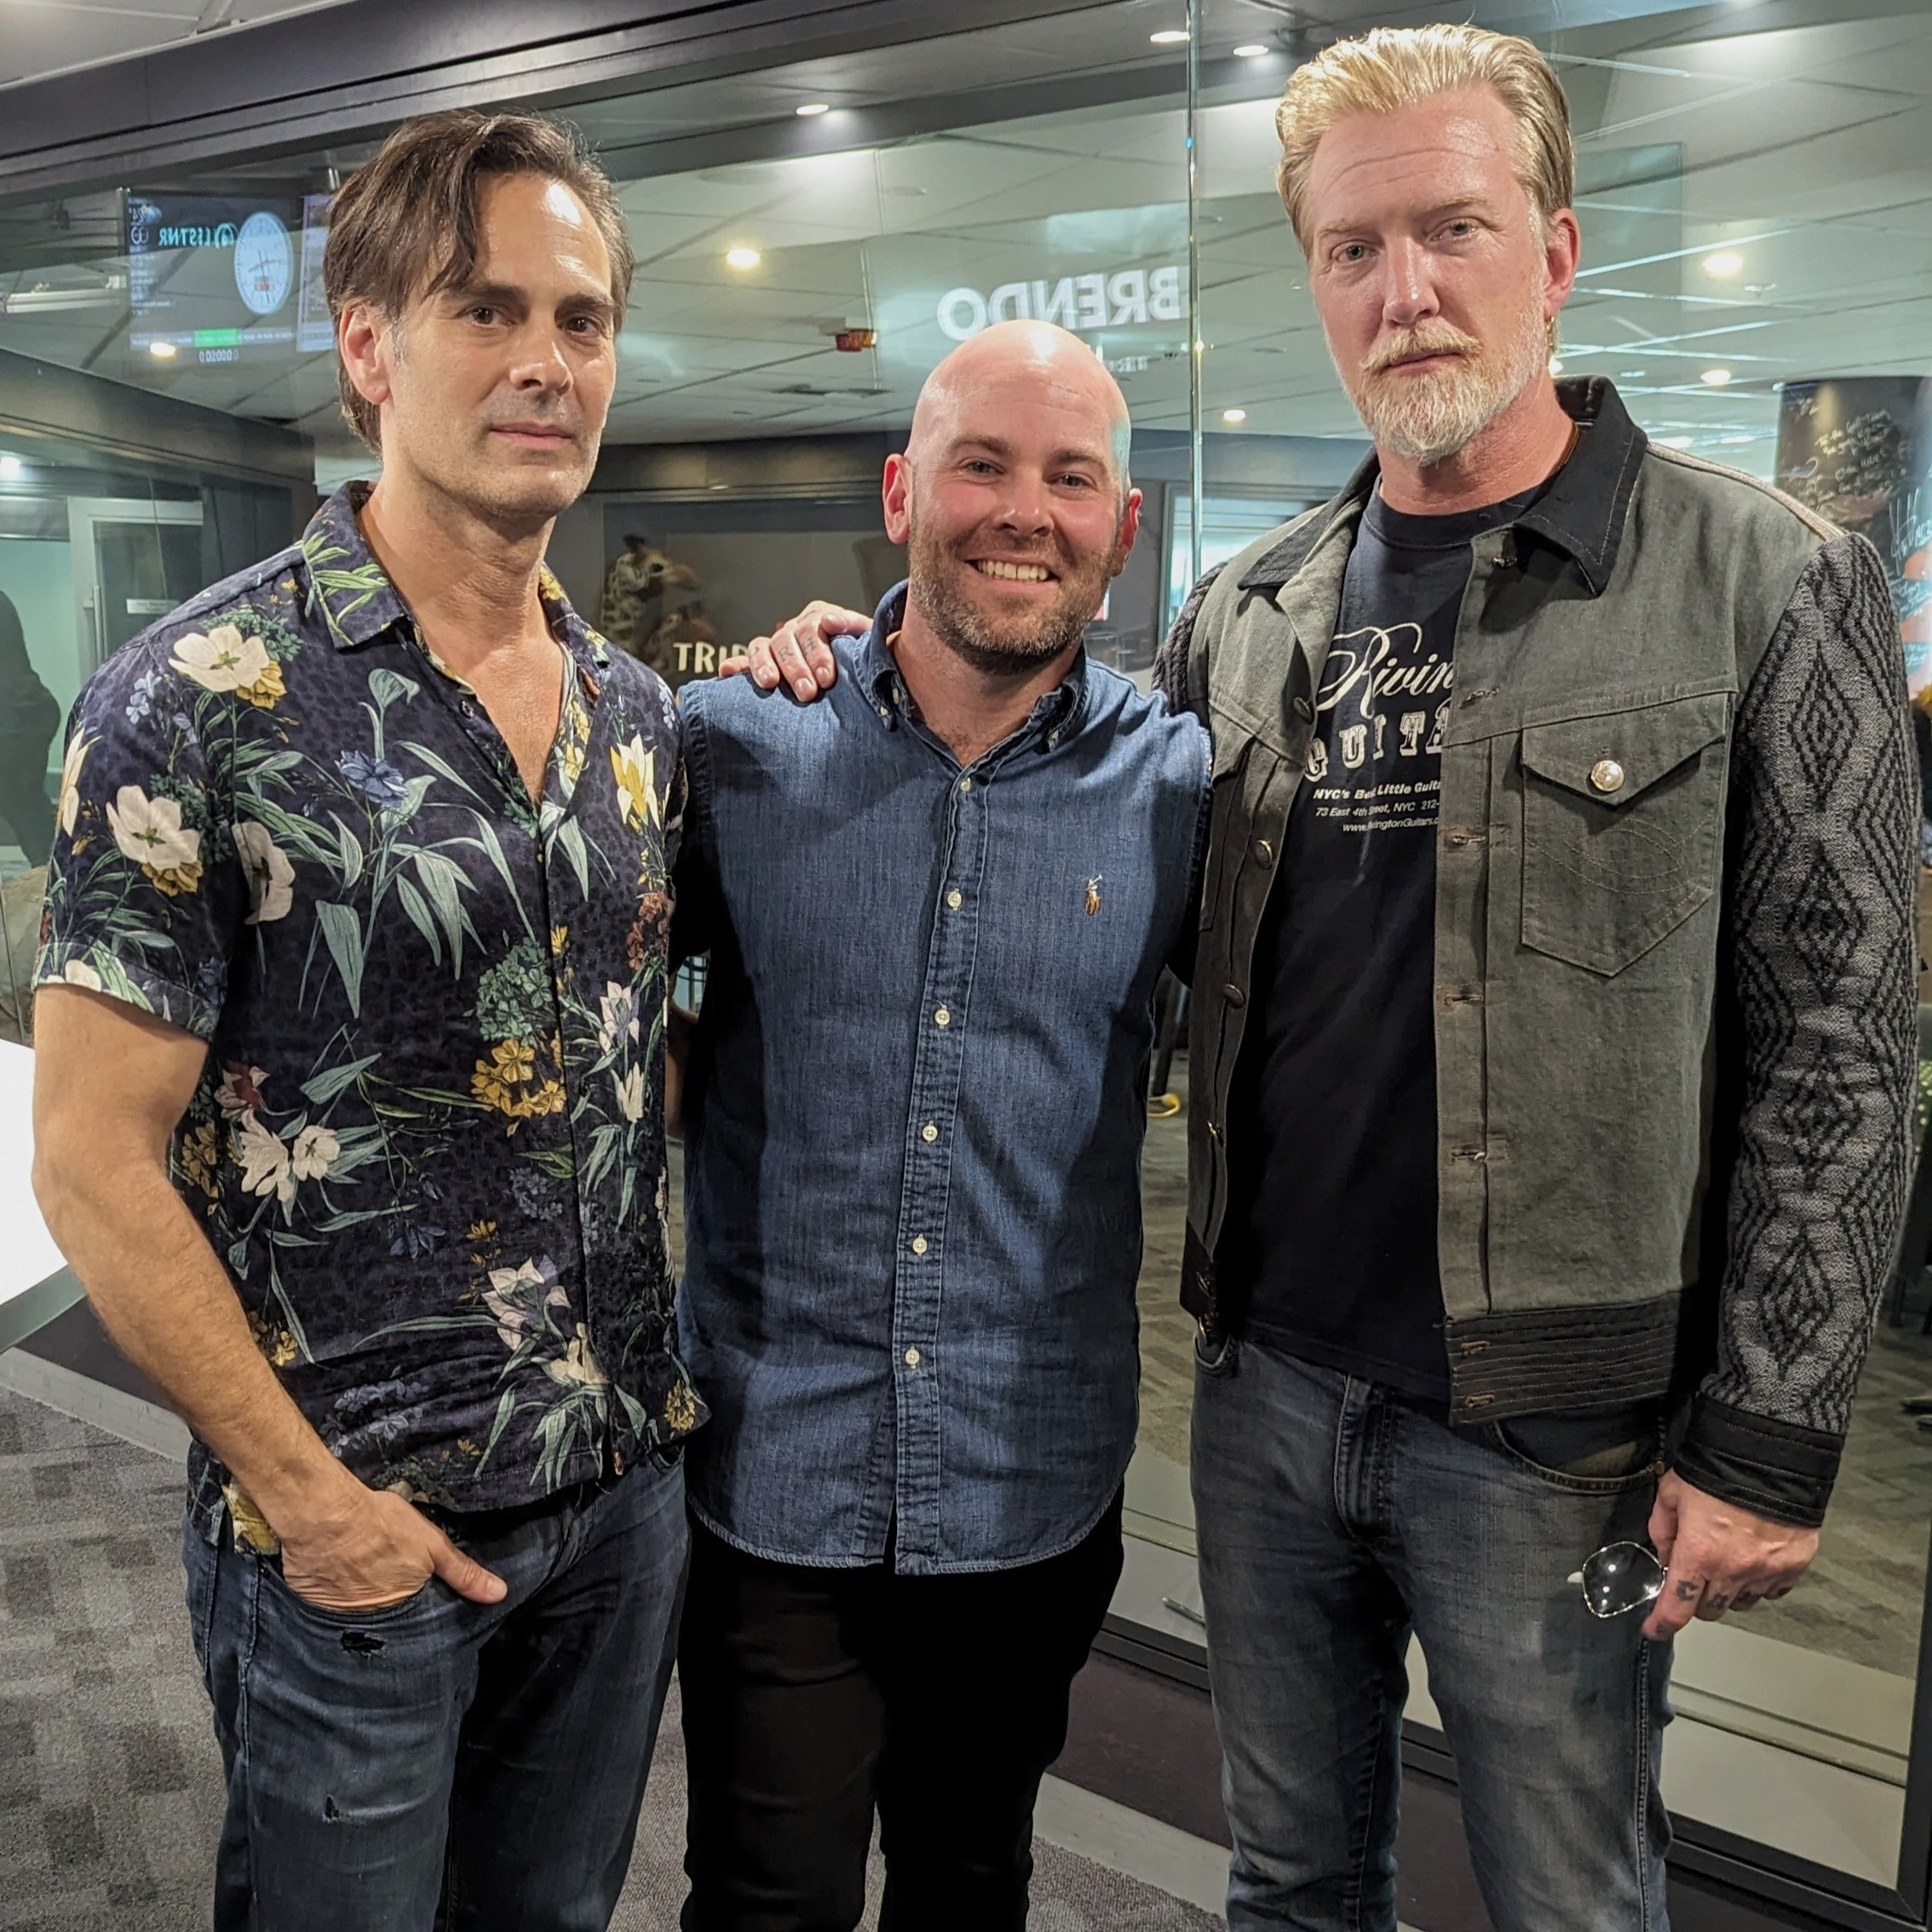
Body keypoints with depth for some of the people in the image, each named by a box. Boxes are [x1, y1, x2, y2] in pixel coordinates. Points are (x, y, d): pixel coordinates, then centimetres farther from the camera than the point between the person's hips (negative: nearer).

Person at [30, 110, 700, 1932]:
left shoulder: (637, 708, 4)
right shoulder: (200, 700, -15)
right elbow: (94, 1158, -14)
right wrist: (304, 1492, -13)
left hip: (625, 1490, 6)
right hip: (353, 1523, -5)